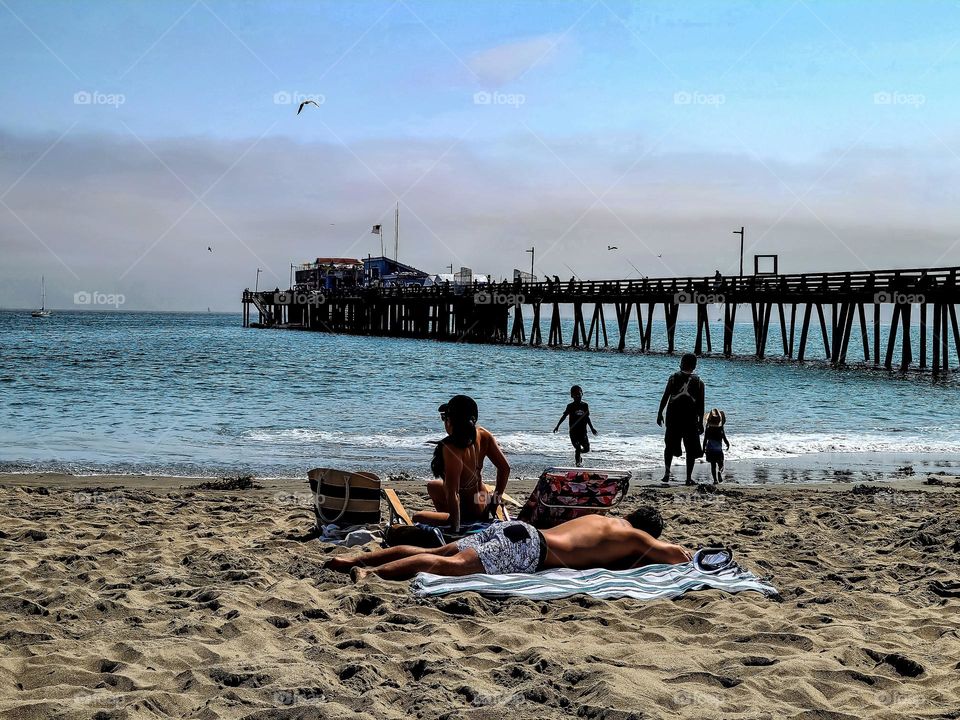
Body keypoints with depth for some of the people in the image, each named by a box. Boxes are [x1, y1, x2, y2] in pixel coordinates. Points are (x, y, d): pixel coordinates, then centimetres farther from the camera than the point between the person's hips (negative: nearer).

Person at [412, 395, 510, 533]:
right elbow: (505, 468, -5)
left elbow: (452, 494, -34)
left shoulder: (451, 449, -37)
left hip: (469, 513, -8)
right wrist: (496, 498, 7)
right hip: (482, 502, 8)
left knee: (417, 517, 7)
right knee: (432, 486, 28)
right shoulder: (483, 435, -14)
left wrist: (455, 529, -27)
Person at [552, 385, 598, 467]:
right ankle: (578, 462, 7)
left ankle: (577, 452, 32)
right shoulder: (570, 406, -2)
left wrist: (592, 428, 15)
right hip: (573, 431, -3)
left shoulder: (585, 405, 6)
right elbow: (564, 416, 2)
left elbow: (587, 418, 14)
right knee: (578, 448, -8)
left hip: (583, 431, 3)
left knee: (586, 449, 2)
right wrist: (557, 426, -1)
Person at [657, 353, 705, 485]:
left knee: (670, 446, 13)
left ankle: (667, 471, -5)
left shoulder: (674, 378, 0)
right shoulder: (699, 382, 1)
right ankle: (689, 477, 5)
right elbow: (701, 405, 0)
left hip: (673, 418, 0)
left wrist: (660, 413, 4)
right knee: (691, 449, 8)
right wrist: (700, 422, 6)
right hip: (691, 420, 0)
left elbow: (665, 397, -4)